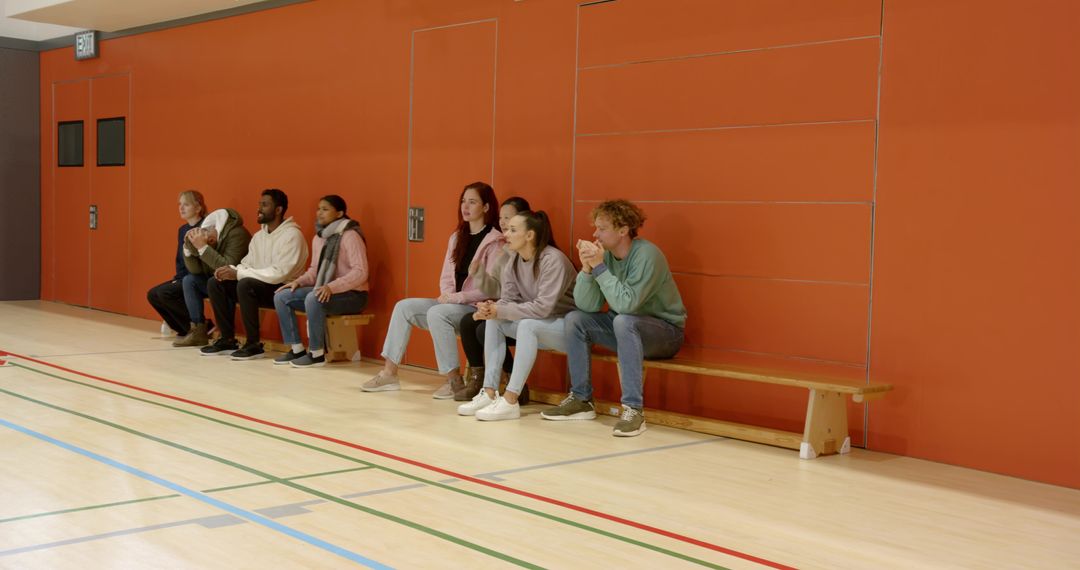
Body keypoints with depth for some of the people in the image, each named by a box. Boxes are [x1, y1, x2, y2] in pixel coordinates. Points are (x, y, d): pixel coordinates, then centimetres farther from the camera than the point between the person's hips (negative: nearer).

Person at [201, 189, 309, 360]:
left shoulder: (292, 235, -15)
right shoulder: (259, 235, 13)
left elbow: (279, 273, -24)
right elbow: (247, 264, 13)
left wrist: (238, 274, -23)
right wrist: (231, 269, -12)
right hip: (258, 285, 8)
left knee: (245, 284, -34)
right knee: (215, 283, -6)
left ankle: (254, 345, -22)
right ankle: (228, 340, -1)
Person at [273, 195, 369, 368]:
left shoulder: (350, 236, -16)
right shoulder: (318, 237, 10)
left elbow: (360, 272, -23)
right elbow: (315, 269, 18)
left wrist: (332, 287, -33)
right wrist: (299, 281, -2)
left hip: (351, 294, -8)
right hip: (325, 291, 8)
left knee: (313, 299, -36)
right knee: (281, 296, -6)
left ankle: (317, 354, -22)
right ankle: (297, 349, -1)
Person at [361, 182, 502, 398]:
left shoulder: (494, 241, -10)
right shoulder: (457, 237, 15)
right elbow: (446, 277, 15)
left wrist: (457, 297, -18)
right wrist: (447, 295, -7)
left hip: (477, 308, -8)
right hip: (451, 304, 8)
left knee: (436, 313, -32)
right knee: (404, 307, -6)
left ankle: (455, 381, -22)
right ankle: (389, 373, -7)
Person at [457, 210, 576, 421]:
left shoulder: (553, 259, -23)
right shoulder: (515, 260, 1)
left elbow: (543, 308, -30)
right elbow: (508, 299, -1)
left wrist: (499, 311, -30)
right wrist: (491, 309, -25)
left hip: (568, 326, -8)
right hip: (537, 328, 8)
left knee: (527, 324, -33)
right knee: (494, 321, -8)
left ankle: (510, 401, -33)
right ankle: (490, 393, -11)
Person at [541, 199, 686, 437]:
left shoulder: (647, 255, -23)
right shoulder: (605, 254, -4)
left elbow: (626, 304, -34)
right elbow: (587, 306, -8)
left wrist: (599, 267, -31)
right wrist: (587, 268, -22)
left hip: (666, 331, -7)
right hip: (626, 330, 7)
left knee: (623, 321, -35)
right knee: (574, 319, -4)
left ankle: (633, 409, -32)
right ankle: (580, 400, 3)